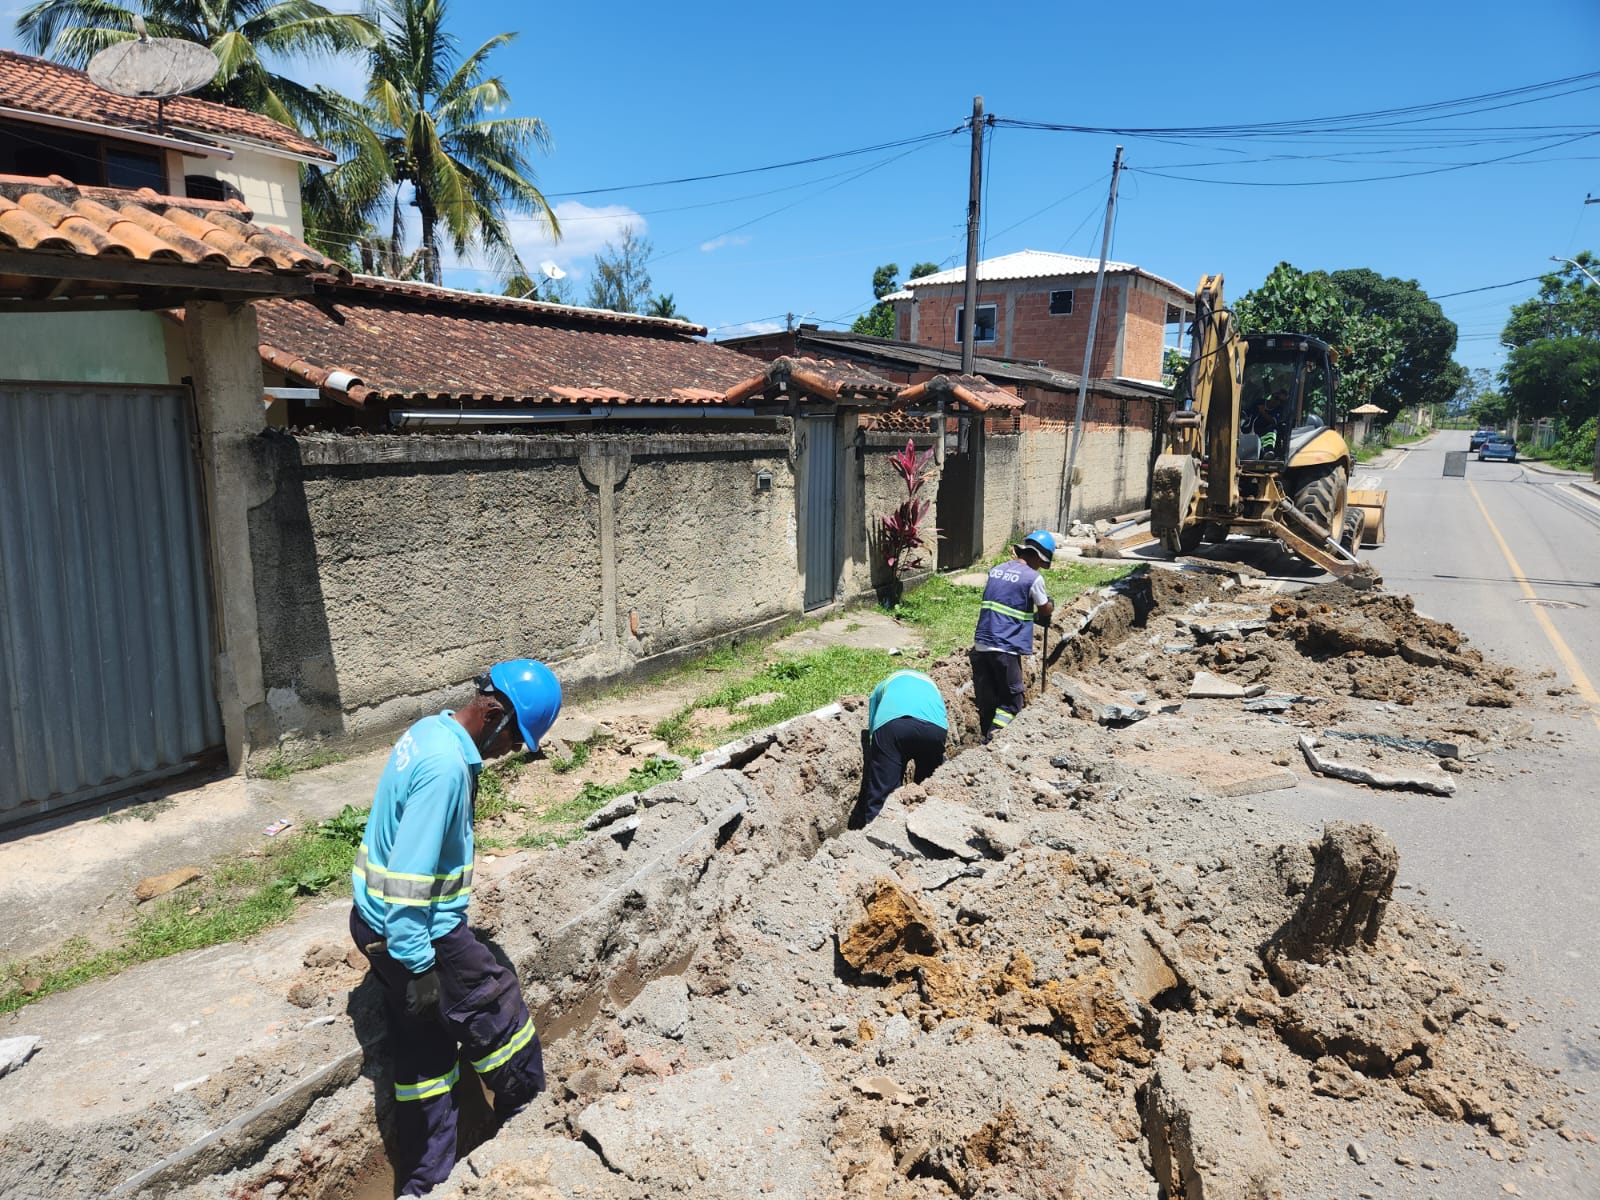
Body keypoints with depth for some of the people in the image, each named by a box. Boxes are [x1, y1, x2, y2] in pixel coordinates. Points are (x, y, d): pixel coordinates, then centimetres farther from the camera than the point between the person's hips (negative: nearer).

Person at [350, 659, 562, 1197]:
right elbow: (409, 875, -29)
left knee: (424, 1051, 19)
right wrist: (417, 967, -21)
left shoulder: (431, 731, 3)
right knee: (499, 1017, 10)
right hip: (418, 934, -9)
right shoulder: (447, 766, -29)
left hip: (381, 924, 9)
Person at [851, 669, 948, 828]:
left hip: (890, 724, -1)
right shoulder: (931, 686, 45)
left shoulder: (883, 687, 41)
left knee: (881, 791, 3)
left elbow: (871, 730, 32)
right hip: (934, 727, 2)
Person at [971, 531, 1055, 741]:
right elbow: (1045, 611, 7)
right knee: (1011, 701, 5)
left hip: (981, 645, 6)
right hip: (1005, 648, -6)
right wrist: (1051, 606, 29)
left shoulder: (996, 570, 13)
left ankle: (987, 739, 22)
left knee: (986, 701, 14)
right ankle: (993, 740, -8)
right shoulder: (1033, 578, -7)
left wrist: (1032, 617, 26)